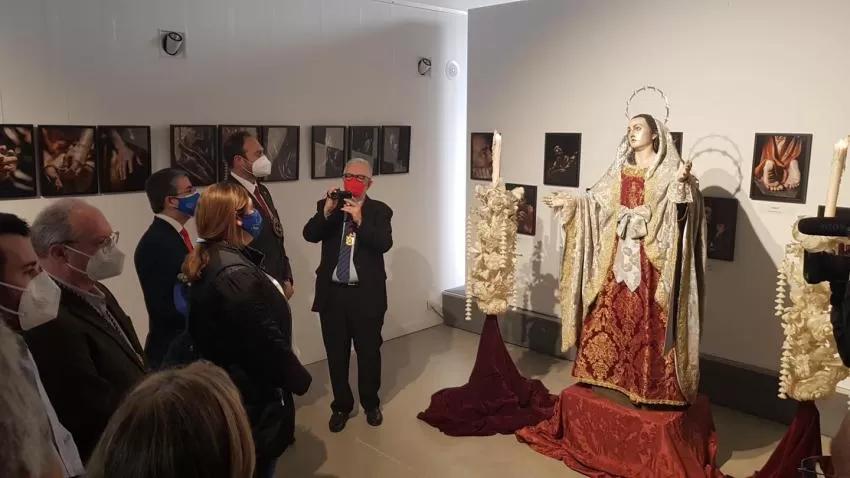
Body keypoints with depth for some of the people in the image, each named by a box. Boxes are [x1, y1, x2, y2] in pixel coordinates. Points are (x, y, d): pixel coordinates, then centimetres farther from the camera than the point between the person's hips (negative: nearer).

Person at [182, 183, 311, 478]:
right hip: (254, 391, -9)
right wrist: (299, 378, -12)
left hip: (228, 384, 9)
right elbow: (268, 340, -26)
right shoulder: (237, 273, -28)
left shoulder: (206, 263, 4)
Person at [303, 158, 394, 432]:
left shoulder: (379, 210, -1)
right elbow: (310, 235, -11)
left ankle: (371, 404, 32)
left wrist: (359, 220, -25)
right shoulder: (327, 206, 4)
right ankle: (341, 406, 29)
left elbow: (384, 244, -16)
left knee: (369, 351, 12)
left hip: (366, 294, -1)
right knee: (336, 353, 12)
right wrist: (327, 211, -24)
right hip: (332, 292, 2)